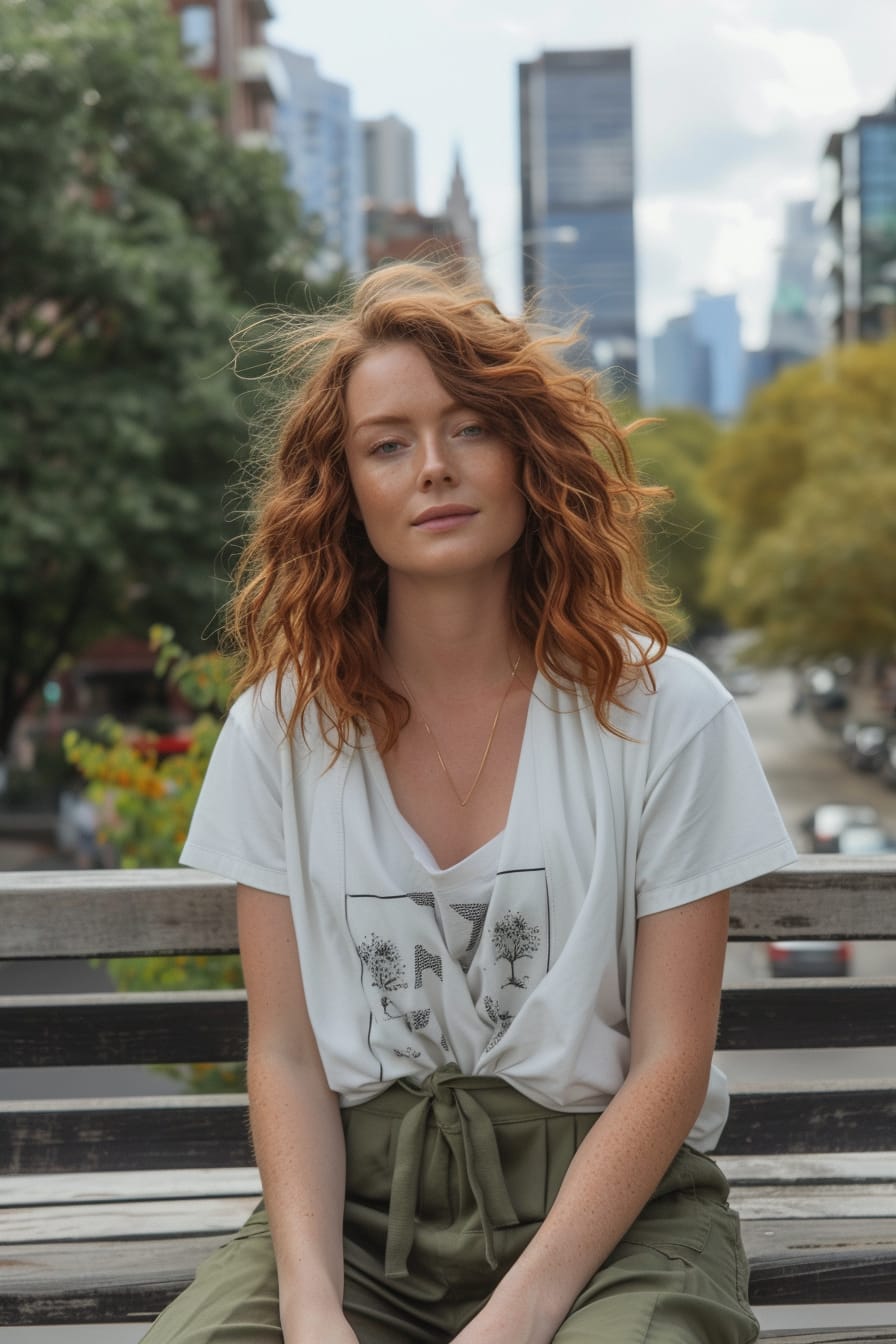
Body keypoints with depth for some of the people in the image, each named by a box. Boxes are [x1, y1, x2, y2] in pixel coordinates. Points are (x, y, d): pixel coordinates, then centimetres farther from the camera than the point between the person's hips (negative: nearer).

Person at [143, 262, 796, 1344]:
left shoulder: (664, 711, -3)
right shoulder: (282, 723, 3)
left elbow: (670, 1062, -5)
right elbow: (285, 1053, 2)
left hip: (607, 1198, -1)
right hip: (354, 1191, 2)